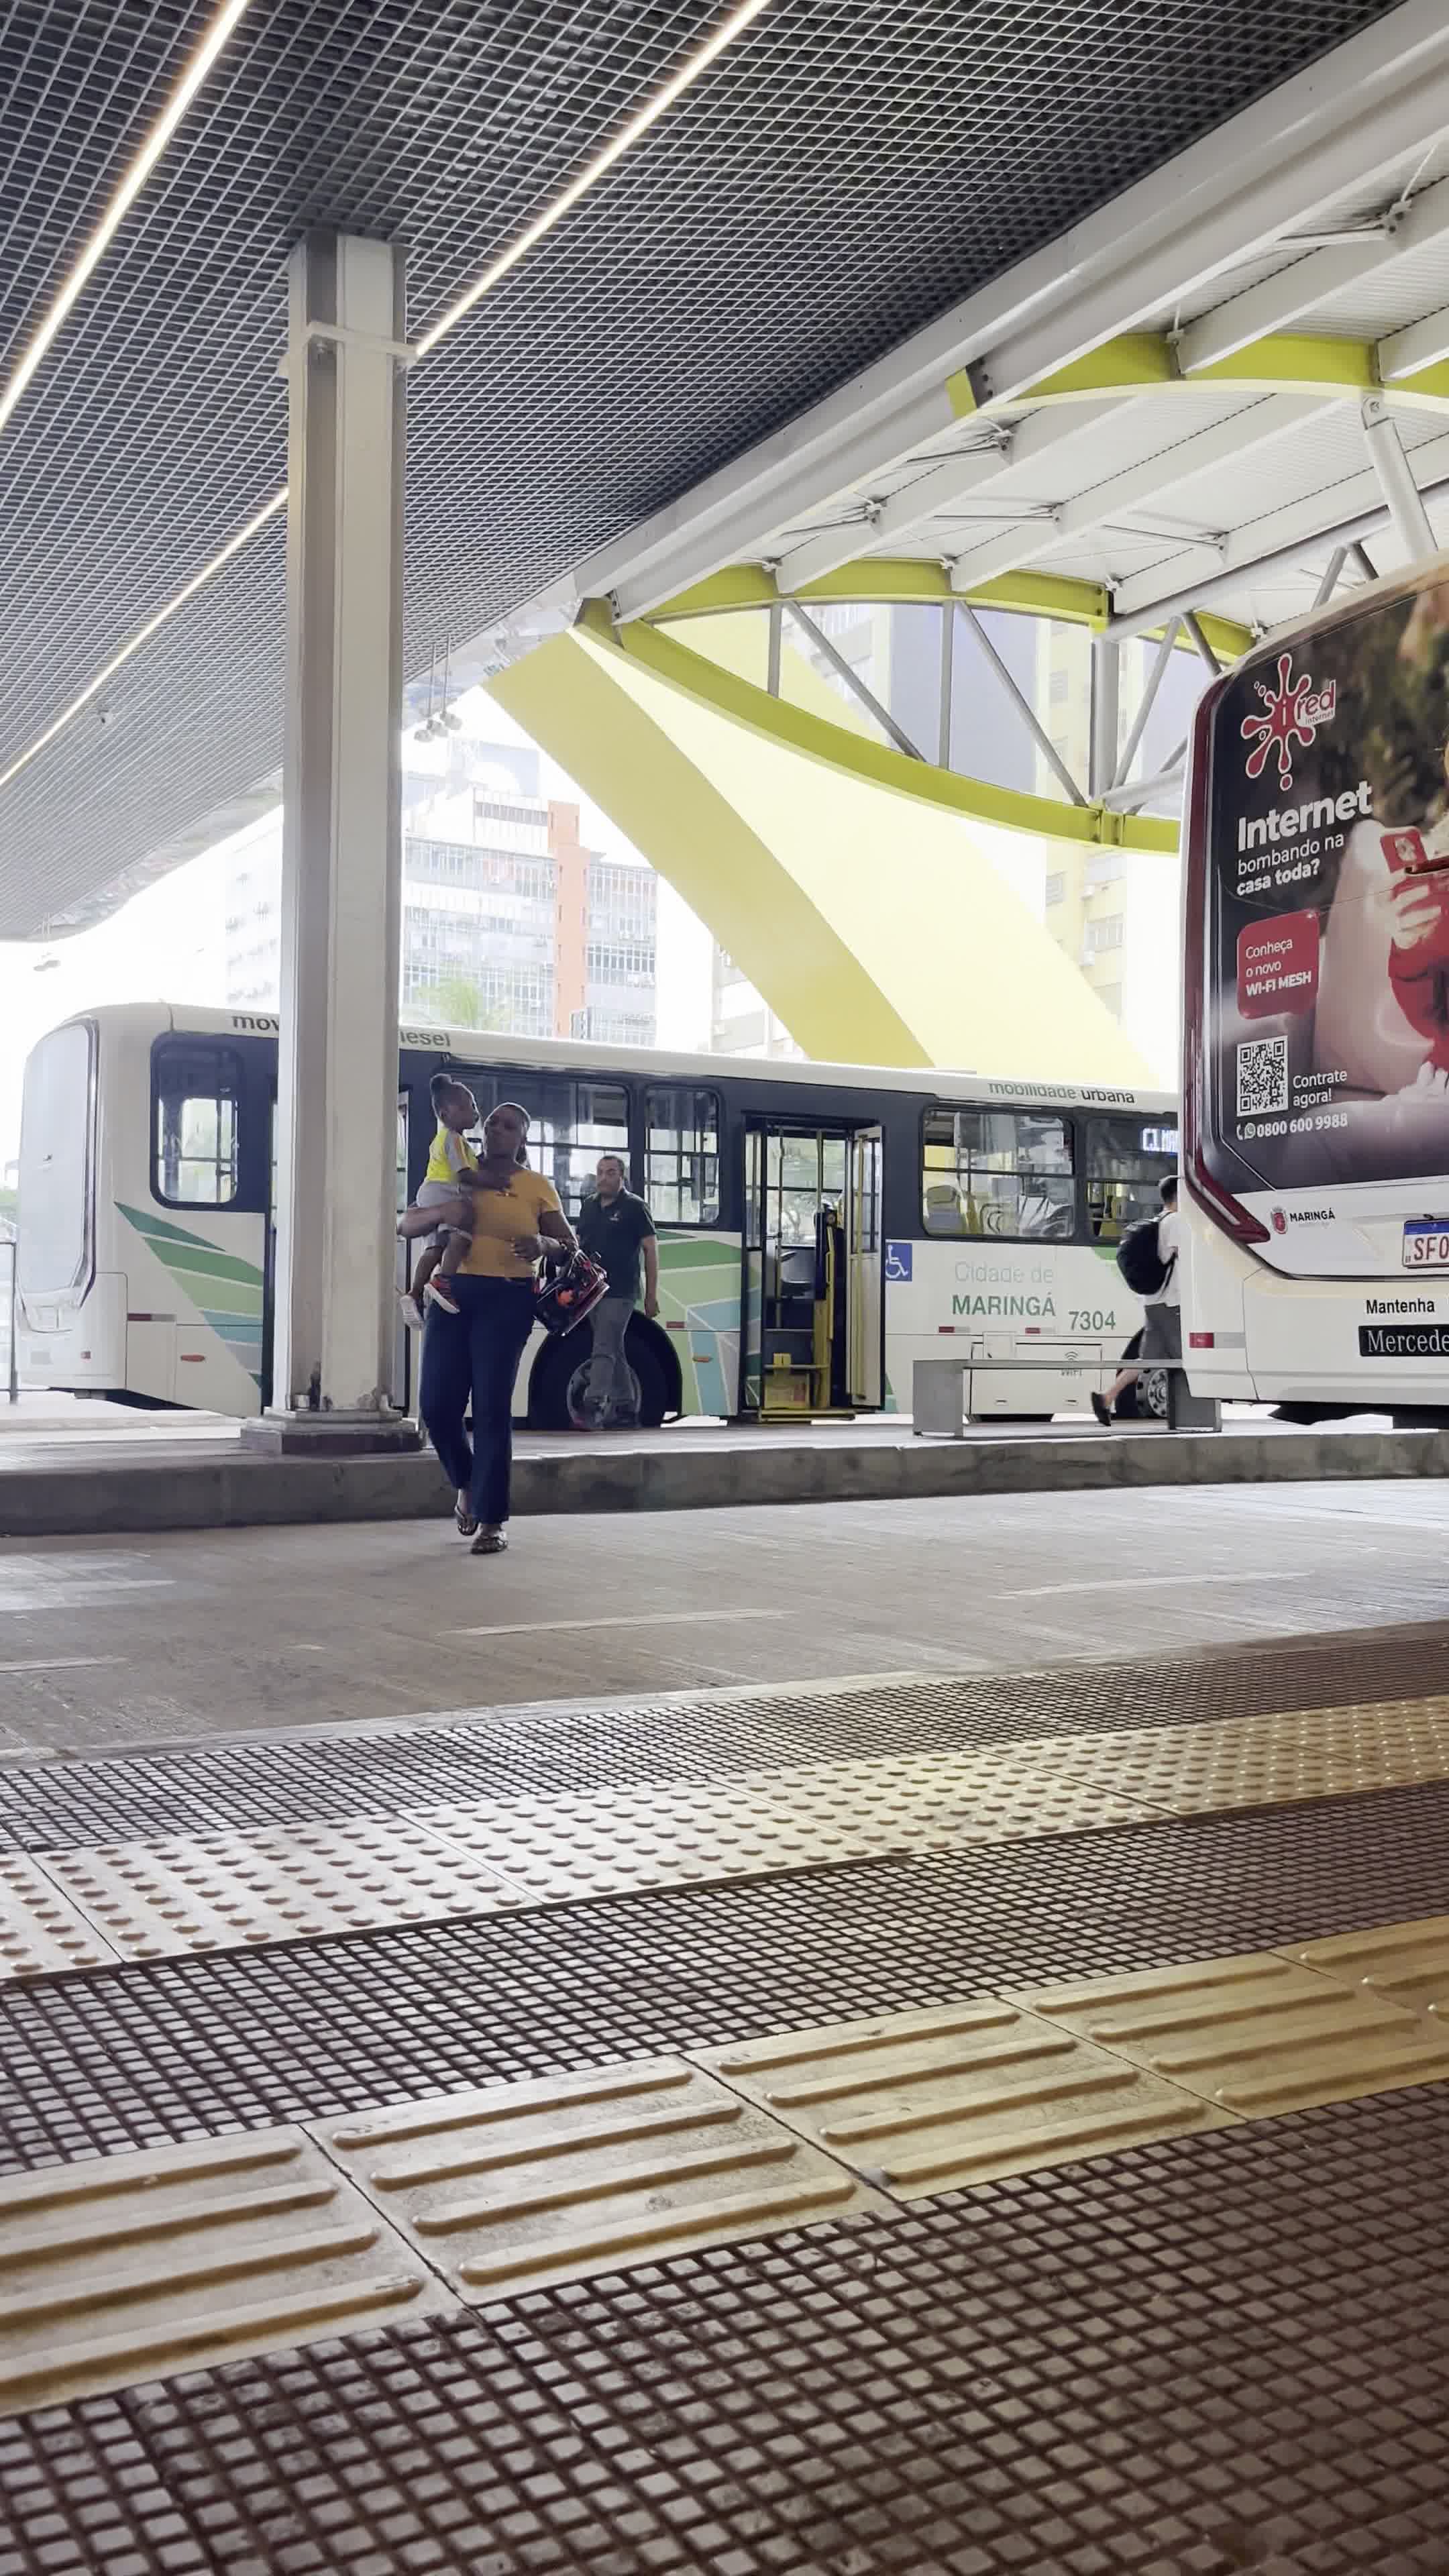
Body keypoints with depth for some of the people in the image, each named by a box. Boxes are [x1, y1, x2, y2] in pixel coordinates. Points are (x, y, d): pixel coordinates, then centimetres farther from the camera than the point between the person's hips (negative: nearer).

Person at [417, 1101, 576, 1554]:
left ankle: (492, 1520, -2)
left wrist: (543, 1245, -16)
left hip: (507, 1299, -3)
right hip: (453, 1293, 3)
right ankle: (466, 1484, 28)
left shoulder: (537, 1186, 7)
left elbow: (570, 1244, 6)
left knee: (492, 1408, -7)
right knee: (436, 1404, 0)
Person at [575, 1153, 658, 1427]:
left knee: (604, 1349, -14)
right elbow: (578, 1244, 22)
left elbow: (651, 1250, -5)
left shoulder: (634, 1207, -3)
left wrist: (651, 1295, -9)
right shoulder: (589, 1206, 14)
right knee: (614, 1350, 13)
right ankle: (625, 1405, 20)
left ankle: (594, 1403, -19)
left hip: (620, 1292, -6)